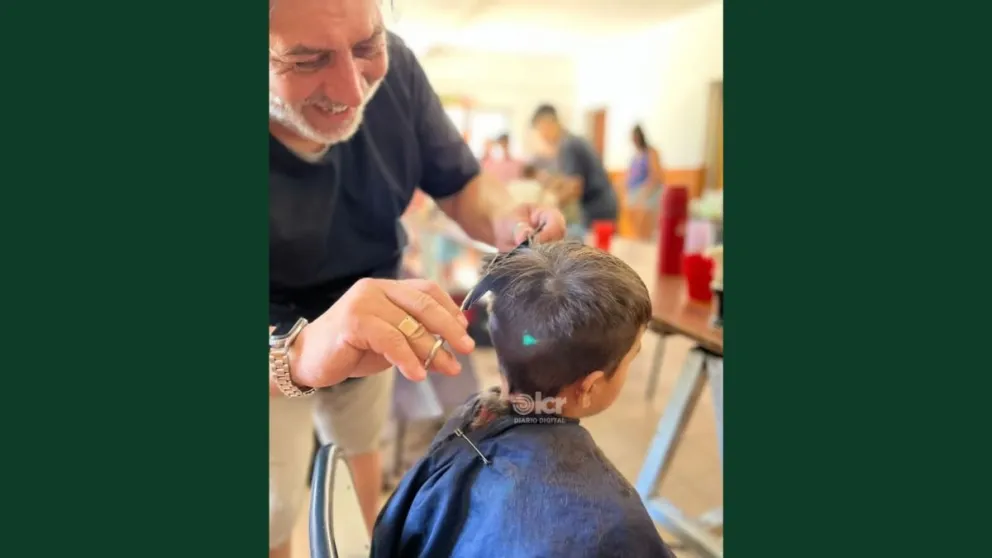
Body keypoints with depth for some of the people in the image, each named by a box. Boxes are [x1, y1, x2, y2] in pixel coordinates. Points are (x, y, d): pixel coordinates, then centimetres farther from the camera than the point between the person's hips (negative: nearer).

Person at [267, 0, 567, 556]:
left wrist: (506, 220, -32)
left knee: (360, 447, 28)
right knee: (275, 511, 12)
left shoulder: (392, 67, -23)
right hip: (278, 343, -4)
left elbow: (461, 185, -10)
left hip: (368, 330, 5)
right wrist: (297, 352, -63)